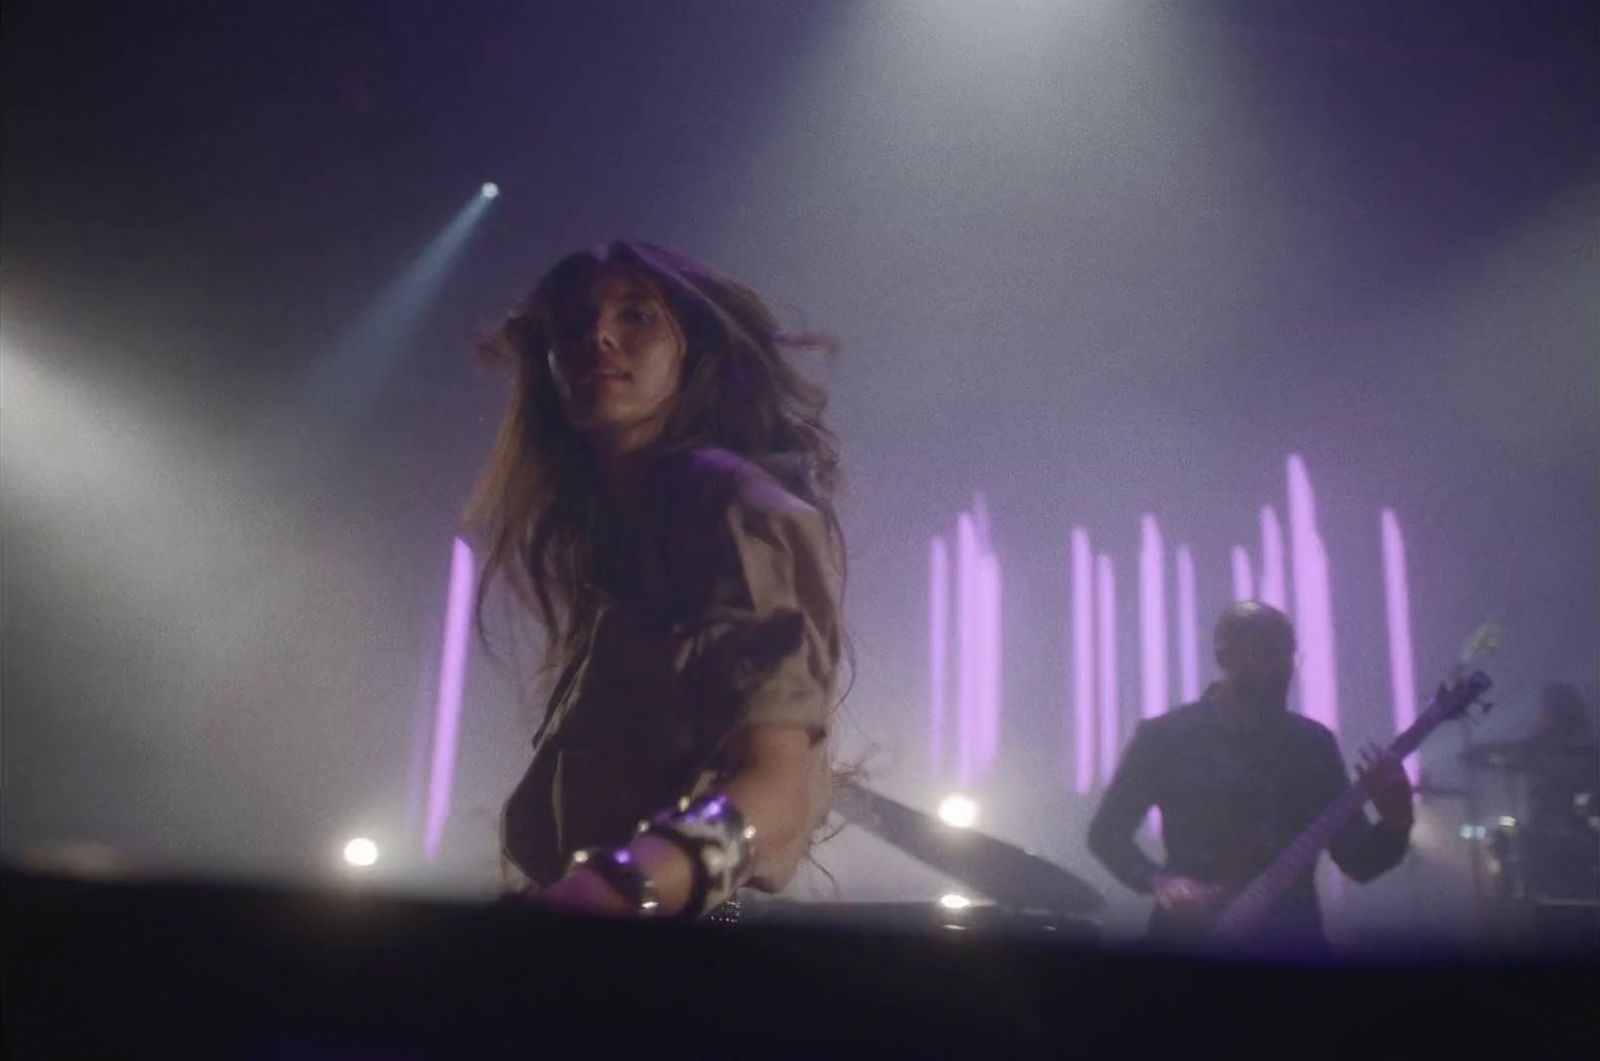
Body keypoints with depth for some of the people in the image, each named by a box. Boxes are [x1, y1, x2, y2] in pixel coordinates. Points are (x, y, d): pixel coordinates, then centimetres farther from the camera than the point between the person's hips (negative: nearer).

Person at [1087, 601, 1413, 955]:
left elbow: (1359, 861, 8)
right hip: (1195, 933, -2)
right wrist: (1159, 883, -13)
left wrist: (1395, 822, -12)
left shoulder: (1313, 742, 8)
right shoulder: (1166, 736, -1)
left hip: (1291, 935, 3)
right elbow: (1106, 832, 3)